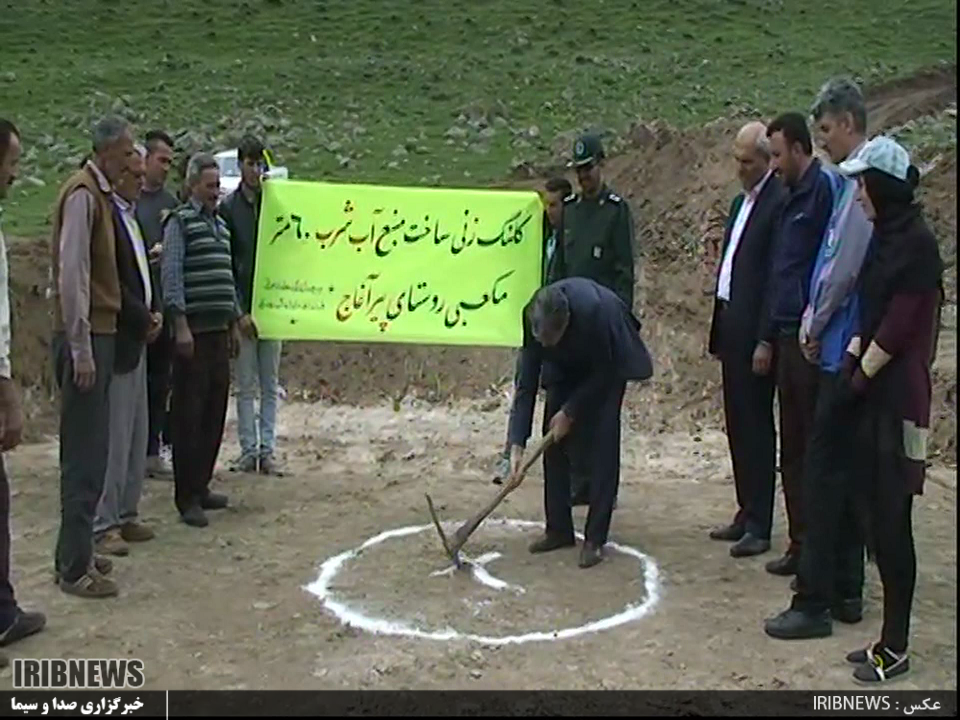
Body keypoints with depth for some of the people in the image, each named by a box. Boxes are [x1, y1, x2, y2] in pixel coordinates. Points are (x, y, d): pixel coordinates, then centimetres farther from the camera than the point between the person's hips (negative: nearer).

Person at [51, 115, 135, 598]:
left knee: (87, 453, 14)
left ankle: (76, 554, 23)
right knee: (84, 456, -5)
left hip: (99, 333, 9)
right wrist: (80, 349, -19)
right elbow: (72, 273, -18)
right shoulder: (82, 195, -12)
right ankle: (74, 567, 2)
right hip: (85, 338, -9)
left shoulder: (100, 194, 15)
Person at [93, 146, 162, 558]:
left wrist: (154, 311, 6)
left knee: (136, 435, 14)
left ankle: (125, 515, 24)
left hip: (137, 338, 10)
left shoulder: (131, 215, 14)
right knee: (114, 435, -4)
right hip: (117, 340, -10)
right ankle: (103, 523, 7)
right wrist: (143, 319, -12)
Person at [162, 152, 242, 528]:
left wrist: (234, 324, 20)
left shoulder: (220, 224, 19)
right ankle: (187, 497, 0)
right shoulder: (180, 222, -3)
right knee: (189, 413, -4)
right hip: (193, 331, -7)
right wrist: (181, 325, -17)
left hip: (219, 330, 8)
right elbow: (171, 276, -11)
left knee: (215, 412, 10)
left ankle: (202, 486, 20)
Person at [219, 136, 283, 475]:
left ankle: (267, 450, 12)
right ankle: (249, 450, 11)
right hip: (242, 307, -2)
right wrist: (239, 311, -9)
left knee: (270, 384, 6)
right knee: (246, 385, 5)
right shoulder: (228, 207, 0)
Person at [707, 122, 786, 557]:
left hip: (754, 332, -9)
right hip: (731, 327, 10)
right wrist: (719, 333, 17)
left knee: (756, 424, -4)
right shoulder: (741, 202, 18)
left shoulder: (779, 202, -12)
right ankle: (746, 514, 24)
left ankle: (759, 525, 4)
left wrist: (765, 341, -20)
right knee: (738, 424, 14)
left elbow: (778, 277, -18)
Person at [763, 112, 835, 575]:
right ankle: (801, 542, 24)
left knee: (815, 447, -3)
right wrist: (771, 336, 17)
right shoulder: (794, 198, 18)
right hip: (789, 337, 10)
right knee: (792, 451, 14)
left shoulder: (824, 190, -11)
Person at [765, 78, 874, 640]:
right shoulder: (850, 180, 13)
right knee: (844, 471, 14)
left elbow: (844, 267, -19)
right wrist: (815, 322, 11)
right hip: (845, 347, 10)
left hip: (843, 349, -10)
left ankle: (814, 603, 3)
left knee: (824, 472, -5)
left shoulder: (863, 181, -17)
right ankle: (846, 591, 25)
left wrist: (816, 326, -6)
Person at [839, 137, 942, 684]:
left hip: (899, 398, -9)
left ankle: (896, 649, 9)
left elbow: (898, 325, -16)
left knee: (893, 521, -3)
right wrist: (853, 353, 4)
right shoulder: (886, 238, 14)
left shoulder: (916, 244, -14)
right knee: (880, 517, 13)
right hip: (876, 394, 9)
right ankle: (889, 638, 24)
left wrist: (862, 372, -5)